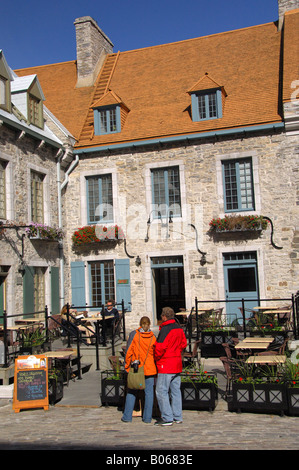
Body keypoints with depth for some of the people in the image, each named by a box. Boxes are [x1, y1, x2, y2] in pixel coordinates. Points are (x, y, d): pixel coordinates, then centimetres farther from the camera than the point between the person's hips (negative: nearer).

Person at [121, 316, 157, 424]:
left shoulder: (134, 334, -7)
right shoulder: (153, 337, -2)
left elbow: (129, 351, -6)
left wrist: (127, 365, 2)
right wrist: (156, 369, 13)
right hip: (150, 369, 1)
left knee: (131, 392, 9)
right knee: (149, 392, 7)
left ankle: (127, 416, 12)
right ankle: (147, 418, 10)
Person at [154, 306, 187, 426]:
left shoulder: (165, 329, -16)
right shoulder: (179, 328, 9)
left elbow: (160, 348, -20)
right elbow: (184, 343, 17)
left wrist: (156, 358, -4)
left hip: (165, 366, -9)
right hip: (177, 364, 9)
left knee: (161, 391, -2)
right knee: (175, 390, 12)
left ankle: (167, 418, -2)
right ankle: (177, 416, 17)